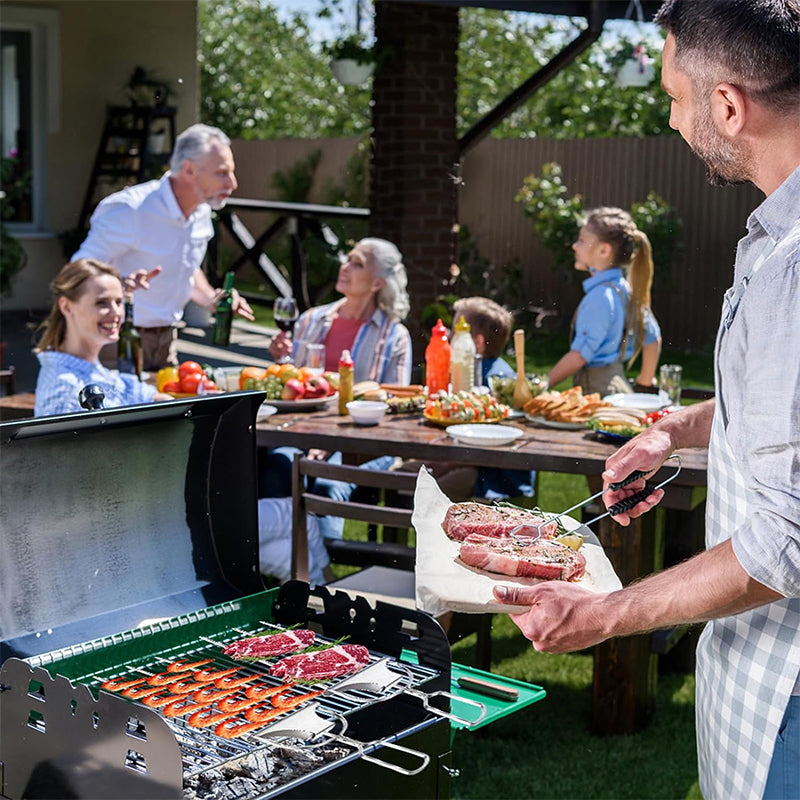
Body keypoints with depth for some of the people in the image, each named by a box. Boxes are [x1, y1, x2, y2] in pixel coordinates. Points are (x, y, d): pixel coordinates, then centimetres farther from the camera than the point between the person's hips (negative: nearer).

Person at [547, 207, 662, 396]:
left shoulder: (601, 296, -17)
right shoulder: (623, 289, 10)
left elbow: (580, 355, -19)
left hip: (598, 388, -9)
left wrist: (544, 385, -14)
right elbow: (652, 338, 19)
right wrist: (645, 380, 29)